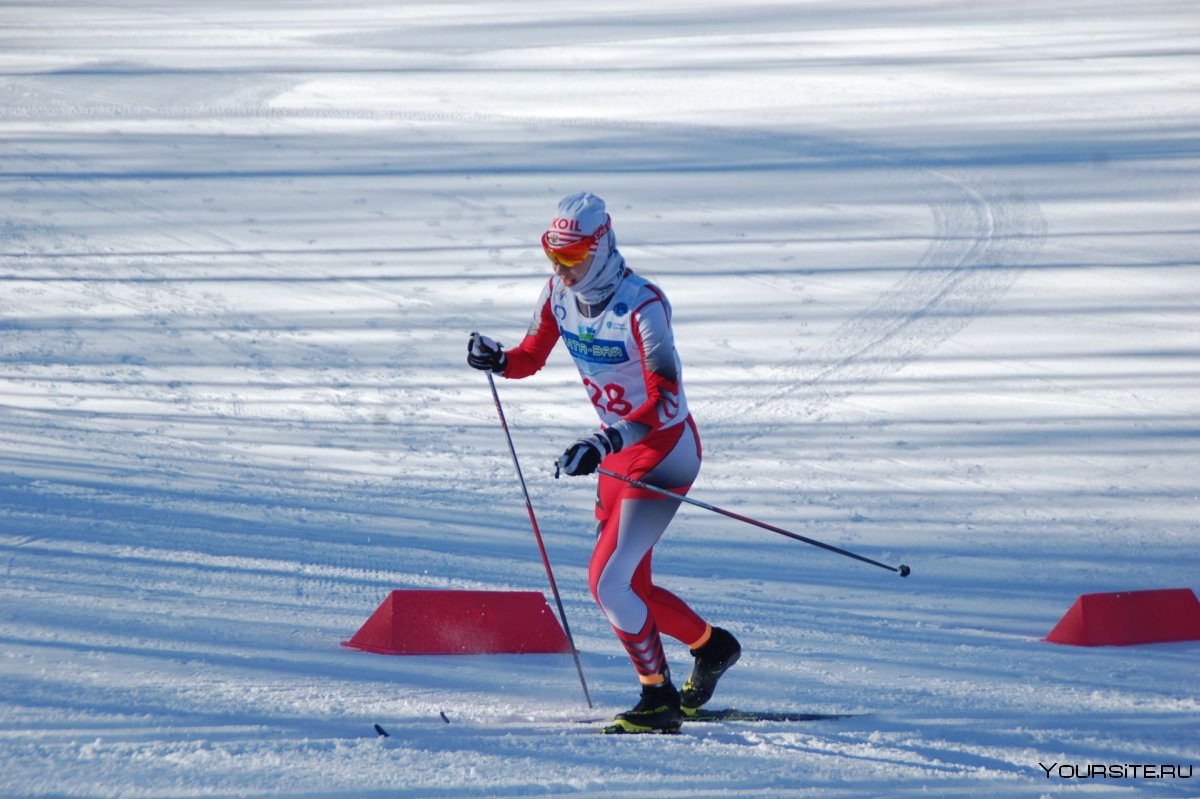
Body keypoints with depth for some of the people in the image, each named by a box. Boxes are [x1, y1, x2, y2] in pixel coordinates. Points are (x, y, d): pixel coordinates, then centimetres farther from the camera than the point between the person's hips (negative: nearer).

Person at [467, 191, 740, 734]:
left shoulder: (641, 306, -25)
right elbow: (531, 356, 10)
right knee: (626, 586, 12)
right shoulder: (559, 293, -3)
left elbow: (665, 401, -31)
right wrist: (498, 360, -13)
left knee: (608, 581, -14)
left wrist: (604, 443, -43)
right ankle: (712, 647, 35)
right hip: (619, 453, 8)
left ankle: (660, 699, 0)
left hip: (664, 451, -8)